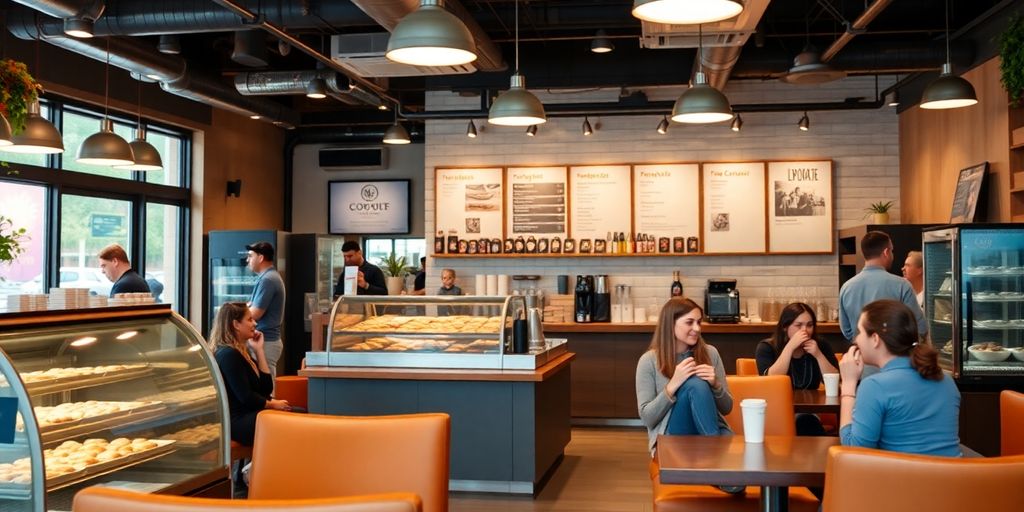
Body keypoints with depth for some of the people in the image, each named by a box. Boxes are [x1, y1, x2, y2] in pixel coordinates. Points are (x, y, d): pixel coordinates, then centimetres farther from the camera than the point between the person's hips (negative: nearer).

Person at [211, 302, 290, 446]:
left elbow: (266, 388, 11)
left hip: (249, 415, 9)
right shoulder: (228, 354, -13)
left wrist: (259, 350, 9)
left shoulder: (241, 352, 16)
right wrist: (273, 404, -5)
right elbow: (246, 397, -19)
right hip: (238, 422, -9)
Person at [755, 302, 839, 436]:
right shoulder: (766, 347, -3)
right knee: (806, 421, -31)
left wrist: (818, 355, -18)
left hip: (809, 410, 2)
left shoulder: (821, 347, 5)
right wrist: (790, 347, -22)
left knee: (806, 421, -32)